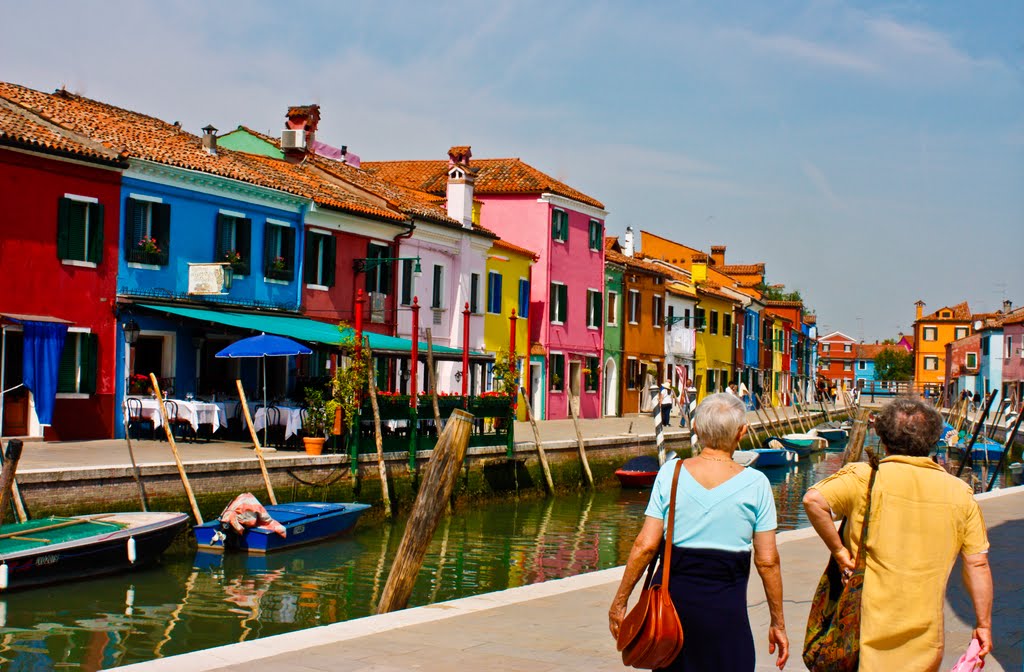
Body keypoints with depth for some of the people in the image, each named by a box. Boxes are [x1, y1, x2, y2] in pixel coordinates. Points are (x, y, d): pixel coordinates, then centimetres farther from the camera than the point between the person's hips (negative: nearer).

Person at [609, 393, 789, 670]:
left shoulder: (670, 472, -1)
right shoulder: (755, 483, -4)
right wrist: (778, 623, 7)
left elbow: (646, 545, -3)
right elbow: (767, 560, -2)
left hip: (672, 593, 2)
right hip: (725, 603, -2)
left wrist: (619, 601, 6)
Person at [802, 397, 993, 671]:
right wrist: (983, 624, 9)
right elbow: (978, 564, 2)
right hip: (925, 630, 2)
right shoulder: (959, 492, 1)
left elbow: (814, 500, -23)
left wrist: (837, 549, -11)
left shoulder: (865, 478, -8)